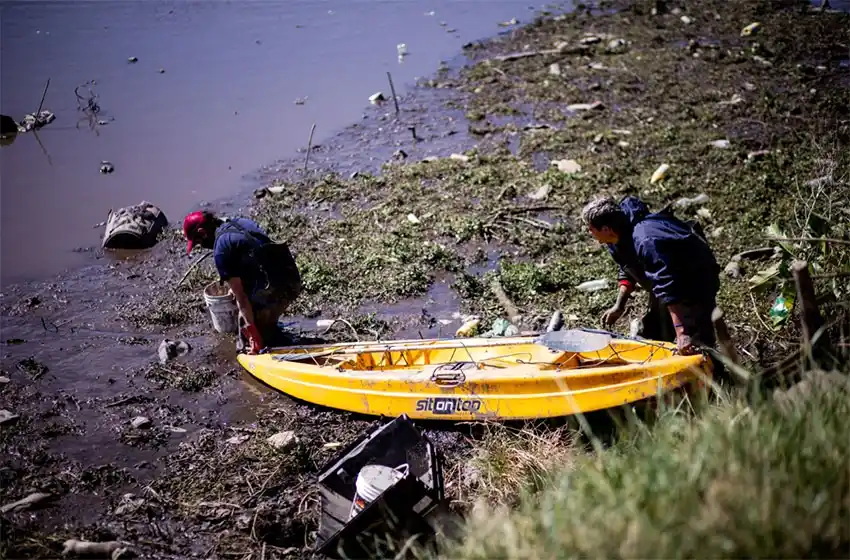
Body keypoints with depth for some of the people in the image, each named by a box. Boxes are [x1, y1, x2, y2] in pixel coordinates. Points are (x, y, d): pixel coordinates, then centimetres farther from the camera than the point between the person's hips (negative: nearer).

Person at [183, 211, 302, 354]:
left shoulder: (221, 250, -8)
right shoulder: (242, 221, 16)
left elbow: (240, 296, -10)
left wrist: (252, 330, -8)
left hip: (273, 289, -8)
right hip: (294, 280, 8)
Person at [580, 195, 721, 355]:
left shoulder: (645, 242, -41)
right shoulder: (619, 236, -10)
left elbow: (669, 289, -46)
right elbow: (628, 272, 8)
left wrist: (681, 333, -49)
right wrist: (619, 306, 0)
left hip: (696, 279, -9)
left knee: (695, 346, -19)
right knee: (651, 336, 16)